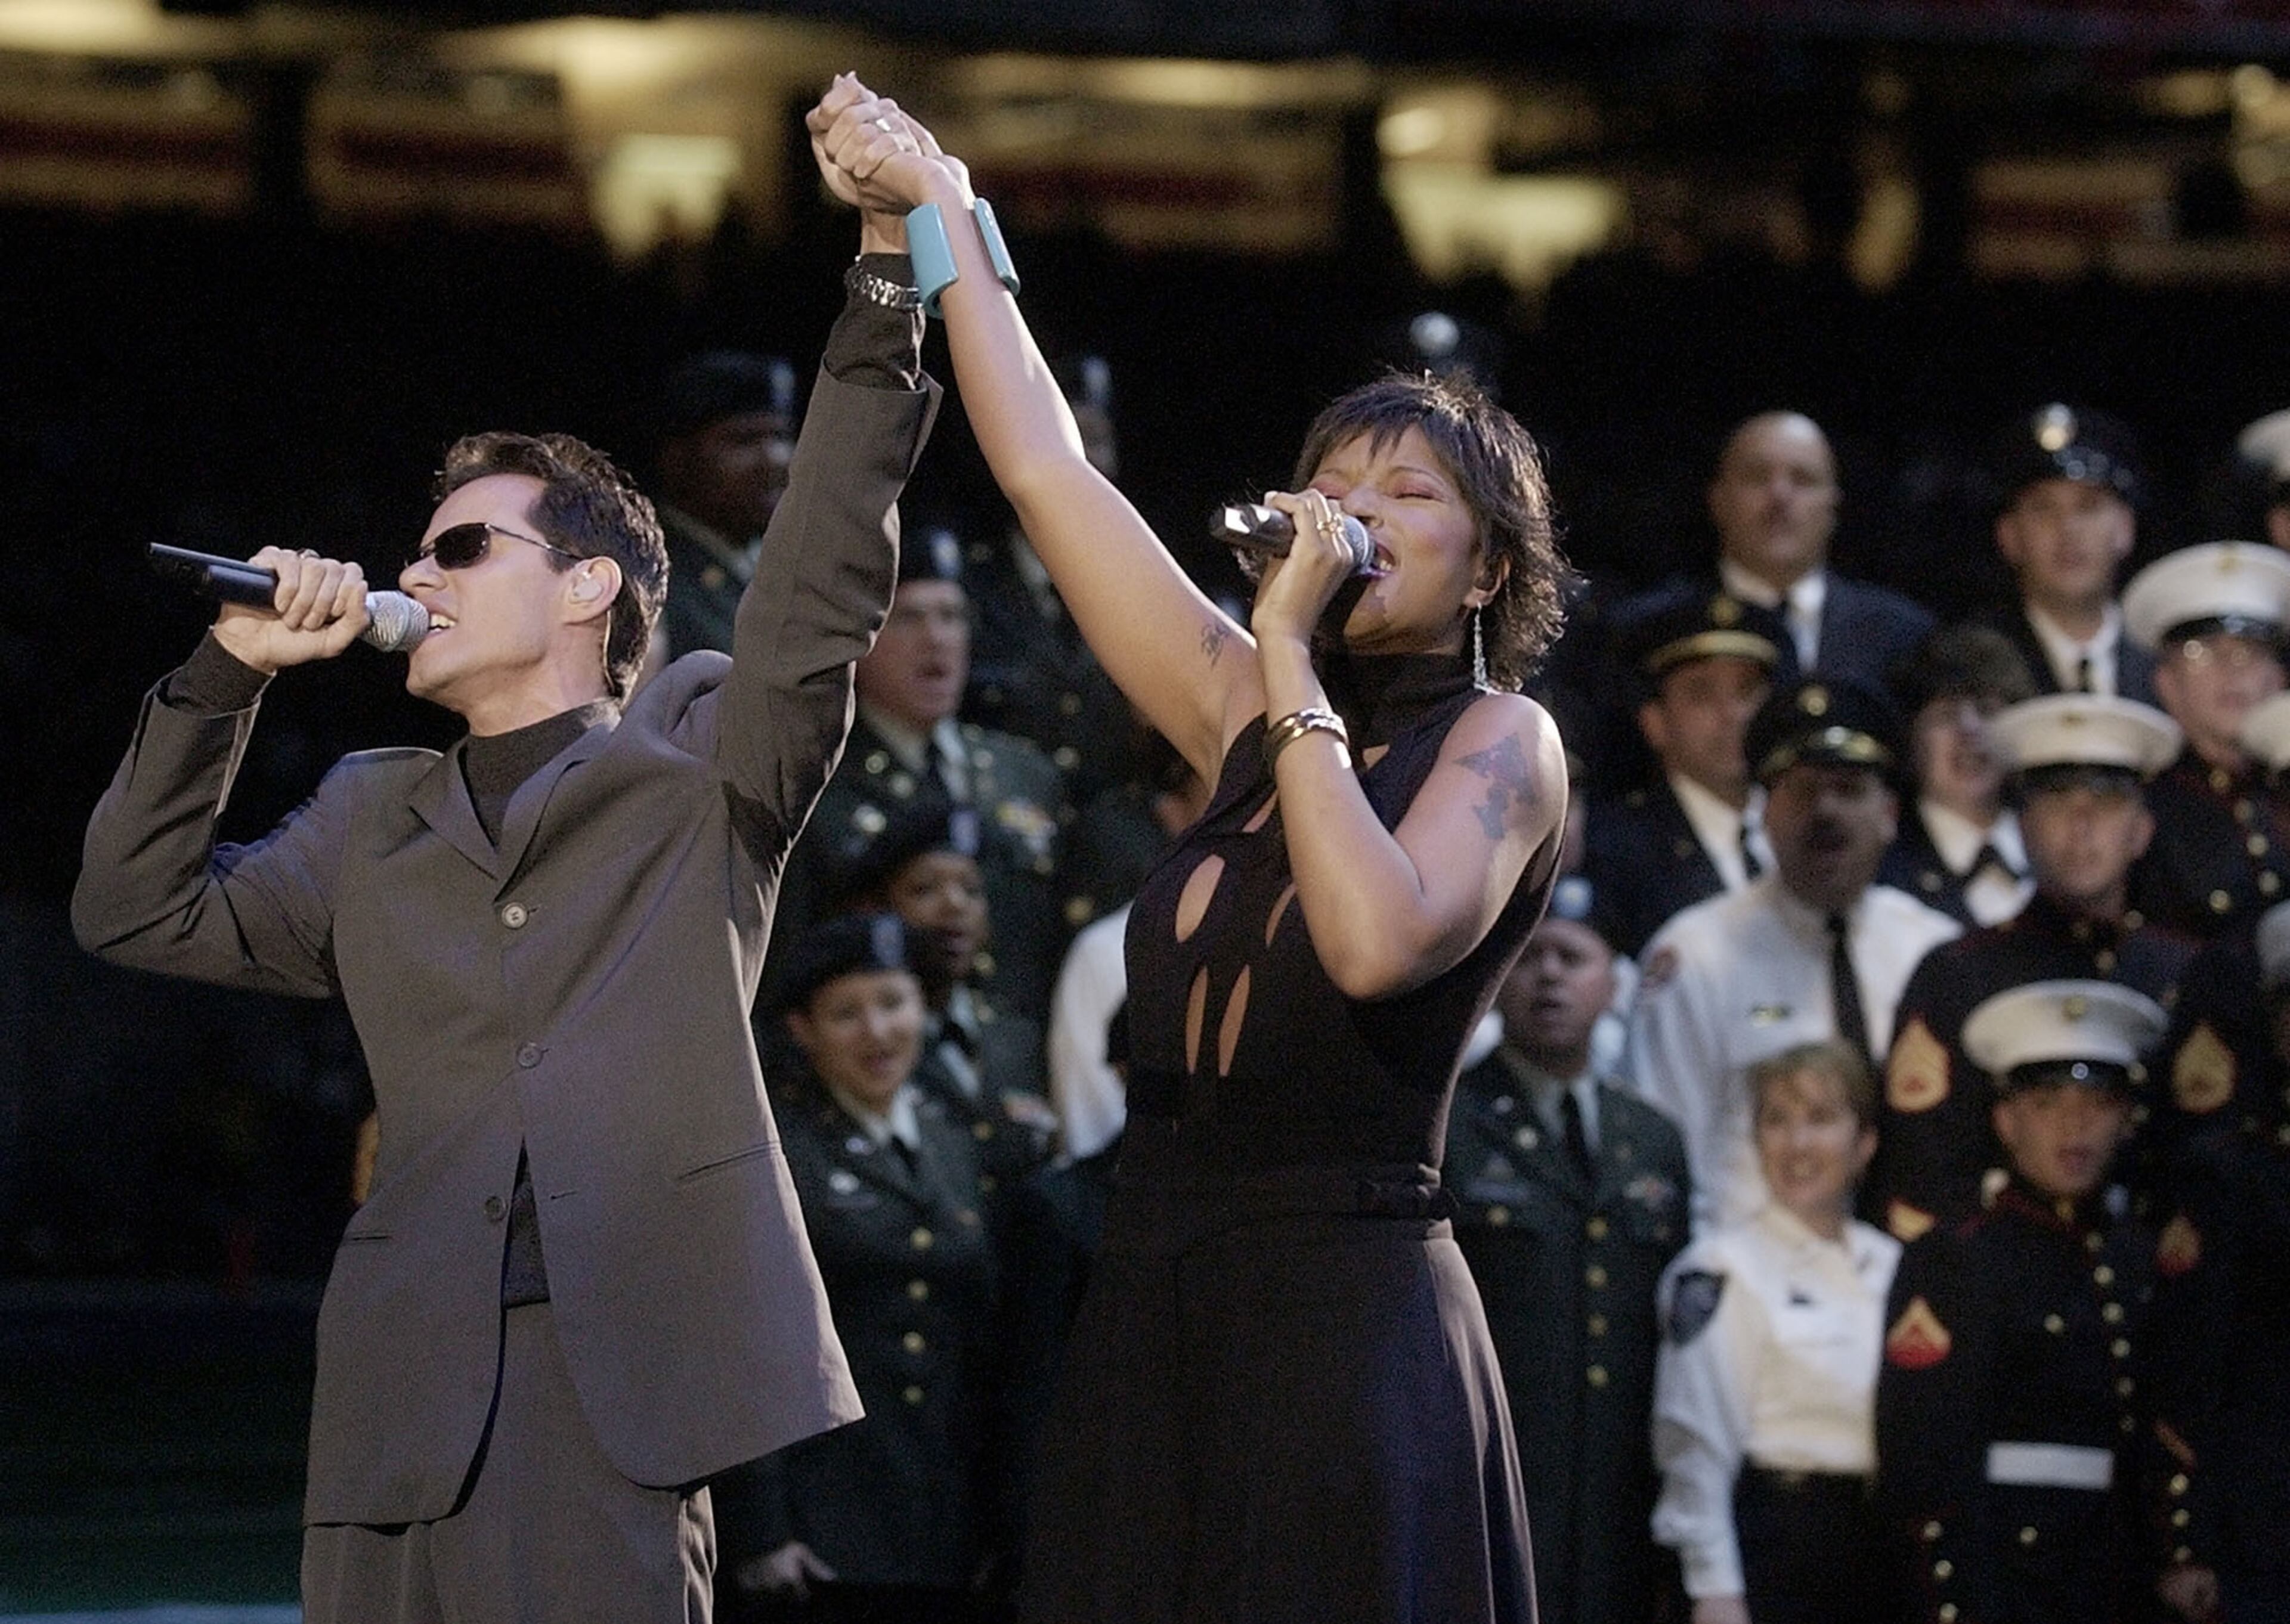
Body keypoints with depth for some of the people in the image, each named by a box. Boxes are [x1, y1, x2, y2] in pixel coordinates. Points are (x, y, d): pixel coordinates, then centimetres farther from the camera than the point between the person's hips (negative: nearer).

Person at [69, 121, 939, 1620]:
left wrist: (886, 276, -10)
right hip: (409, 1384, 4)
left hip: (624, 1378, -4)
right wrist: (229, 677, 12)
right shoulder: (374, 824, 24)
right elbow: (143, 913, 20)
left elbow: (824, 589, -1)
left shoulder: (700, 765, 12)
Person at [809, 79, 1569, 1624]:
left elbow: (1380, 945, -23)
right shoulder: (1252, 721, 13)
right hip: (1153, 1307, 6)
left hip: (1344, 1321, -6)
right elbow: (1049, 473, 13)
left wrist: (1290, 662, -16)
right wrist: (946, 211, 11)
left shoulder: (1500, 739, -4)